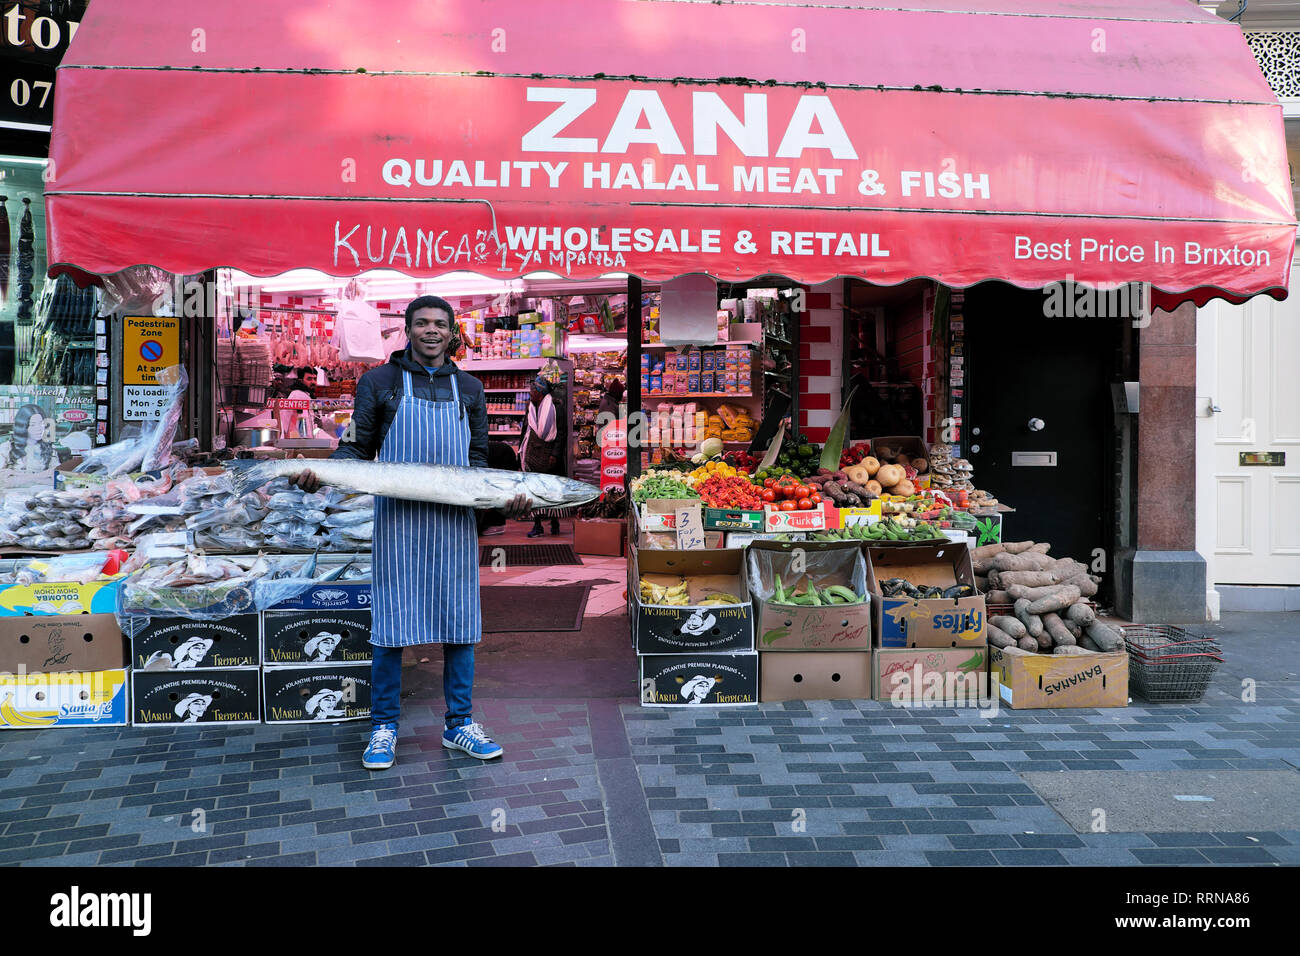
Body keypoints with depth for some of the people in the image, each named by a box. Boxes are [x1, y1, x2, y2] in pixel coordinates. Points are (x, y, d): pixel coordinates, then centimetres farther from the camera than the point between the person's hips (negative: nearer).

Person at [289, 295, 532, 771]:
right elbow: (357, 447, 6)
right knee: (390, 623, 0)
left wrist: (508, 495, -4)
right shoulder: (379, 382, 8)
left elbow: (477, 459, 13)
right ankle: (384, 728, 12)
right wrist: (319, 473, -14)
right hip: (397, 519, -2)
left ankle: (460, 723, 16)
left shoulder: (468, 389, 15)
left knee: (459, 621, 5)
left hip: (454, 520, 2)